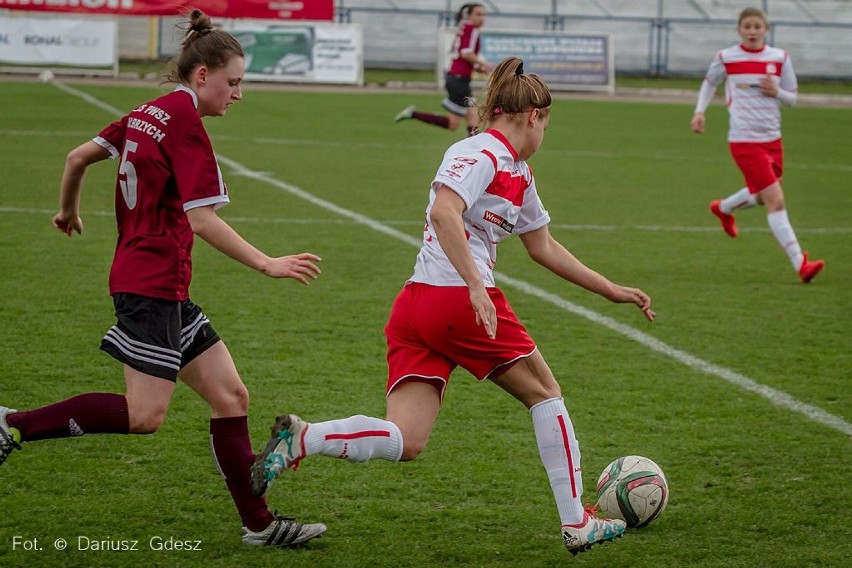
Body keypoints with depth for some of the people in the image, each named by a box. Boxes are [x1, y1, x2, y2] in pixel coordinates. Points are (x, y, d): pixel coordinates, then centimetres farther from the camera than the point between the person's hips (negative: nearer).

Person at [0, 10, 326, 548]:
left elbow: (79, 156, 19)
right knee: (144, 414, -13)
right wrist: (267, 264, -17)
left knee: (230, 396, 6)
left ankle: (258, 522, 7)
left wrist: (69, 211, 37)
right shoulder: (184, 121, -14)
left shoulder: (149, 114, 12)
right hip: (154, 284, -10)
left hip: (164, 289, 10)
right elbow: (203, 219, -20)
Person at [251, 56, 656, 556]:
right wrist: (476, 286, -31)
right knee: (545, 392, 10)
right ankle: (577, 523, 15)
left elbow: (543, 247, 31)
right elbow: (444, 212, -25)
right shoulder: (483, 153, -8)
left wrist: (611, 290, 32)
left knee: (405, 442, -2)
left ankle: (300, 439, -19)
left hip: (415, 306, 9)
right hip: (459, 299, -9)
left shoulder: (519, 174, 21)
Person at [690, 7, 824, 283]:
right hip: (744, 140, -5)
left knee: (760, 195, 22)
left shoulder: (779, 58, 3)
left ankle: (723, 208, 54)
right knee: (776, 201, -12)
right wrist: (700, 111, 4)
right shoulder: (726, 58, -3)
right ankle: (800, 265, -14)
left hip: (772, 138, 5)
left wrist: (777, 92, -12)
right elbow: (709, 83, 17)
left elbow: (792, 98, 8)